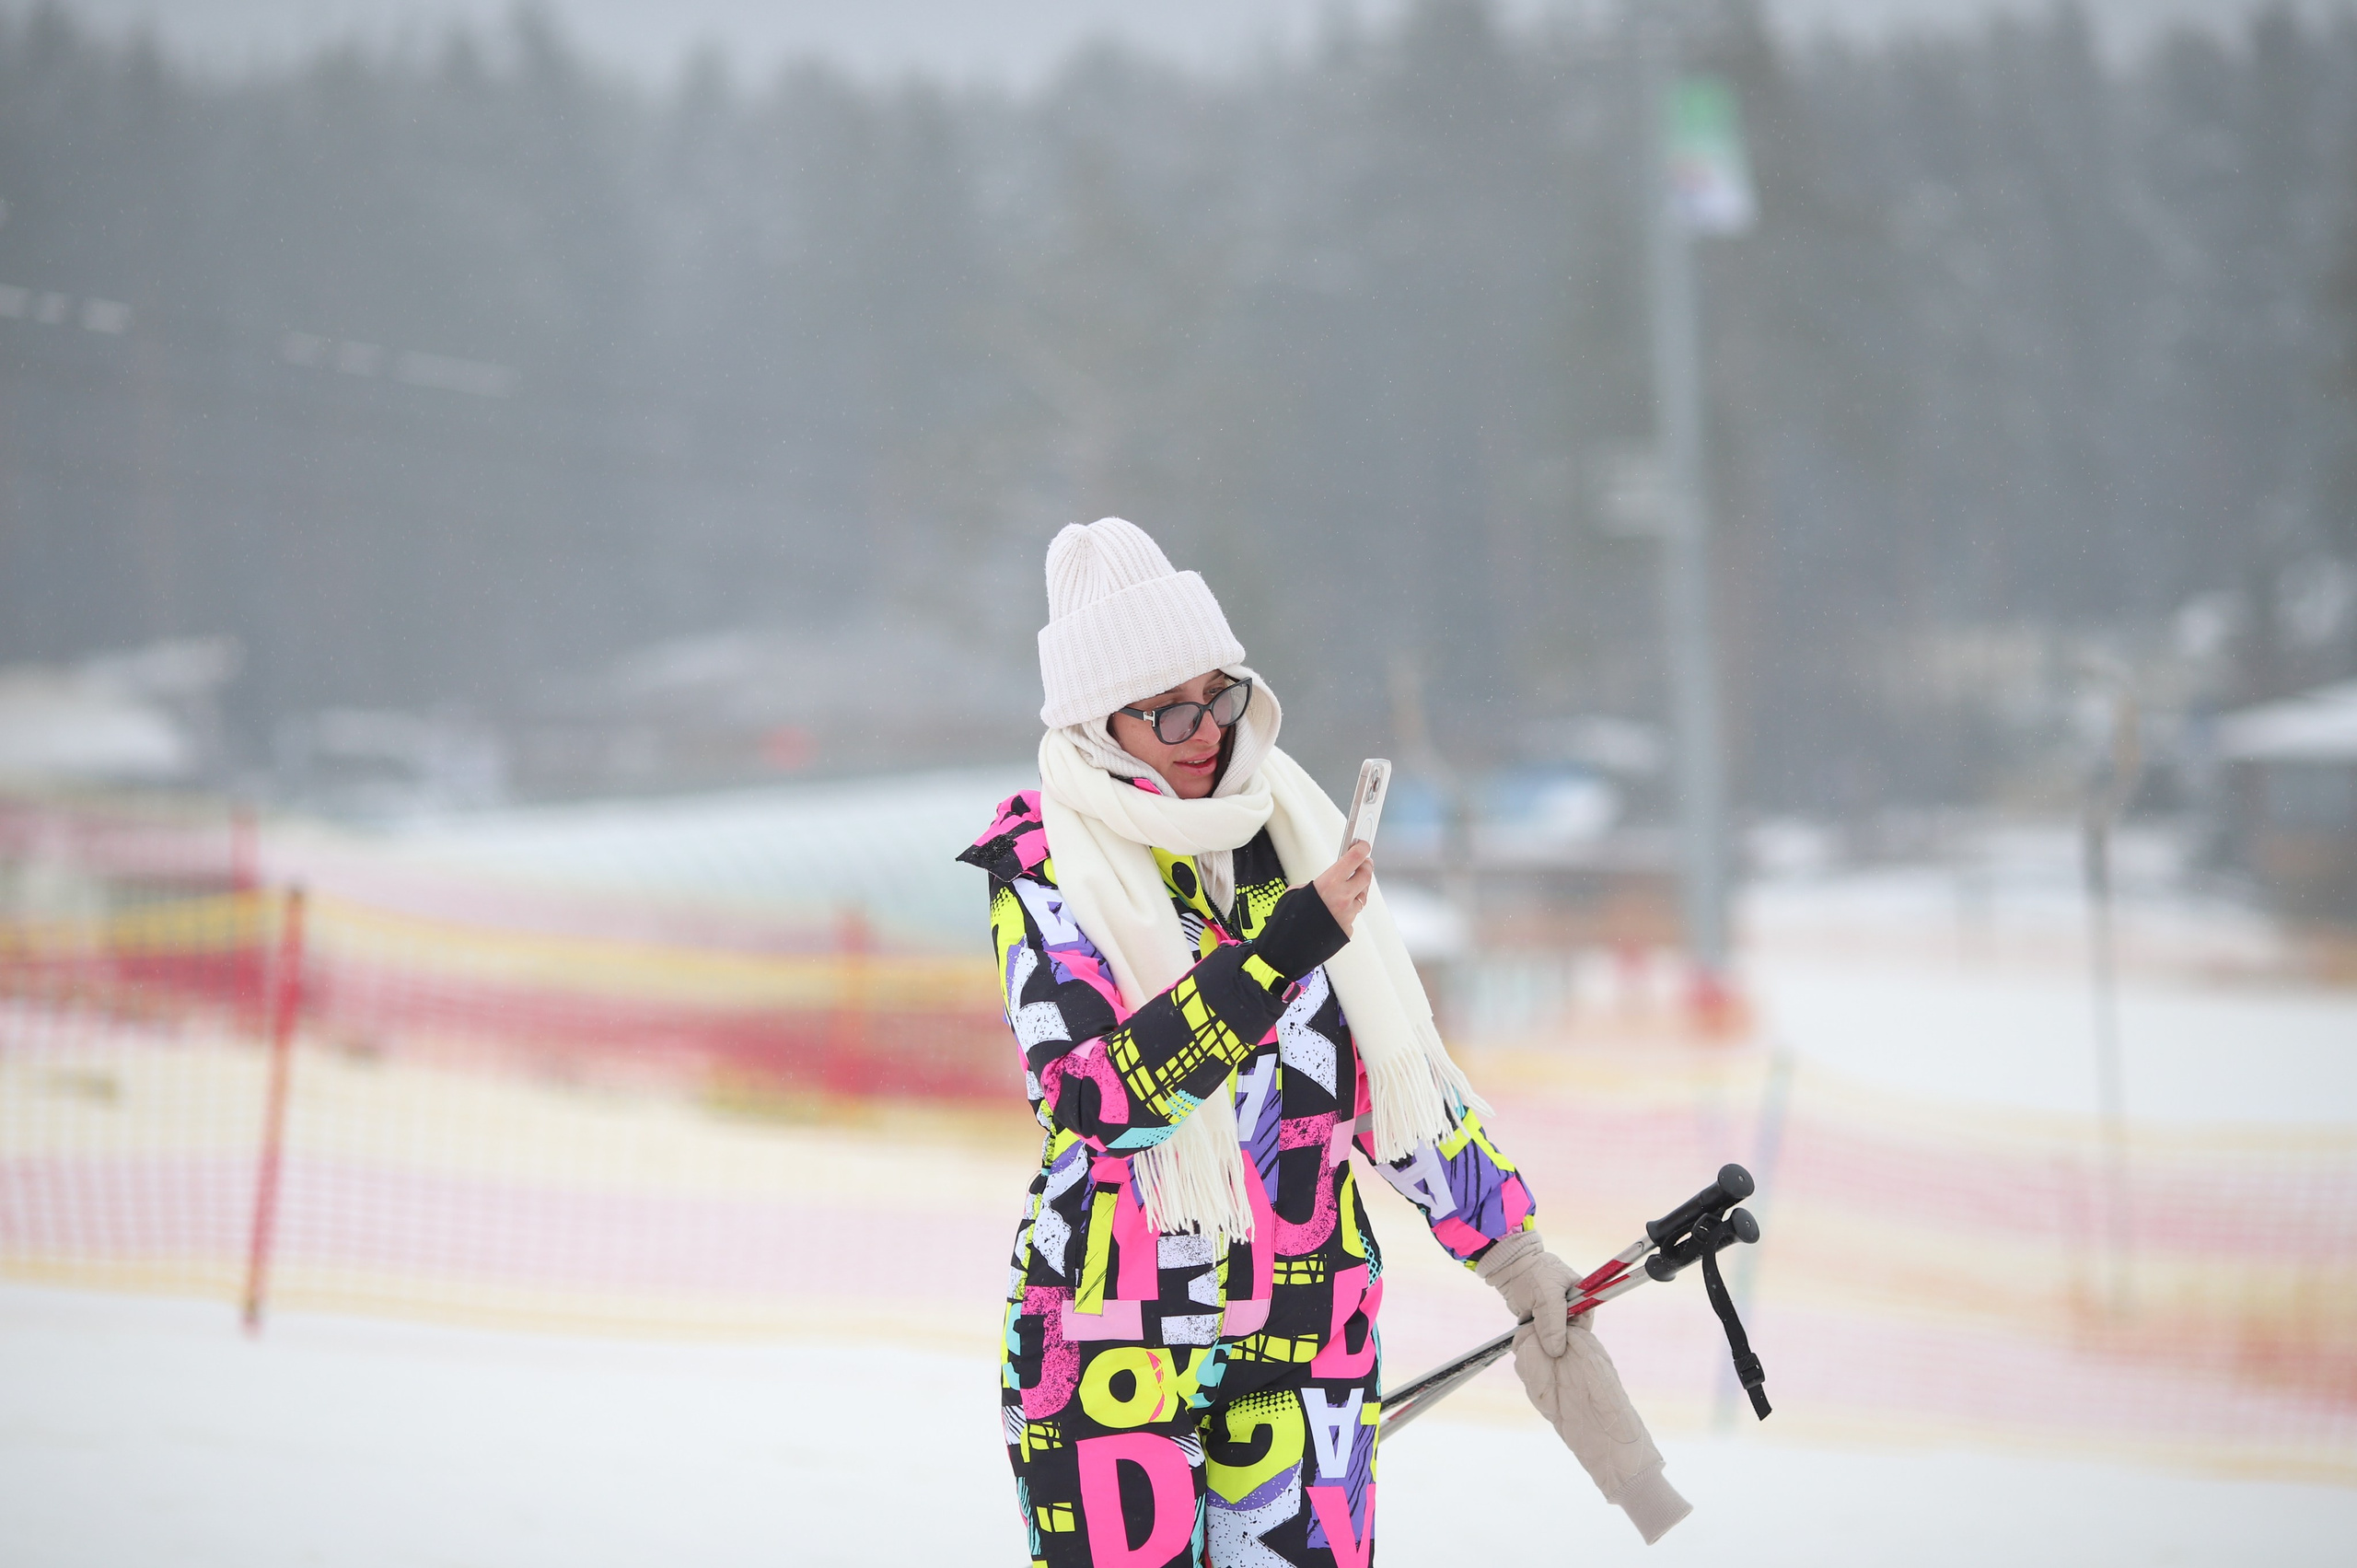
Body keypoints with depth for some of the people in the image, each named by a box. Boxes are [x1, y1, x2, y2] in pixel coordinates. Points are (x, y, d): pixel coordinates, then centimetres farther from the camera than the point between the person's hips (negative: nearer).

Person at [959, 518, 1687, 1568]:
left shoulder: (1285, 831, 8)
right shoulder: (1043, 862, -7)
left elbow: (1393, 1065, 14)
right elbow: (1098, 1098, -21)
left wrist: (1510, 1254, 12)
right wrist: (1279, 952, -24)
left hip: (1309, 1327, 4)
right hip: (1114, 1339, -4)